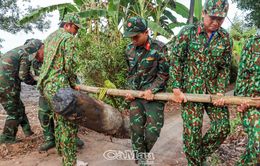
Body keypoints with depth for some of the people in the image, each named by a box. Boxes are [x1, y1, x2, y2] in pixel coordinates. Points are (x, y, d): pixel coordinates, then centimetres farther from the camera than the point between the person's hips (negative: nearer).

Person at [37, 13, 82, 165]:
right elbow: (70, 65, -15)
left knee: (60, 118, 21)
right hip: (58, 86, -10)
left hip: (46, 84, 10)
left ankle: (61, 150, 35)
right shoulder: (69, 38, -8)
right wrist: (73, 83, 1)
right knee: (69, 123, -4)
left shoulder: (51, 36, 19)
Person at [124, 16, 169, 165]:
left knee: (152, 130, -1)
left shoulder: (159, 48, -12)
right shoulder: (129, 49, 4)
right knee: (136, 129, 5)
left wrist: (151, 90, -17)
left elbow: (164, 74, -9)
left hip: (154, 94, -4)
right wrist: (130, 90, 2)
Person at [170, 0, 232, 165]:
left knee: (223, 127, 1)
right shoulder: (188, 32, -5)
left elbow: (225, 68, 7)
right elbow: (176, 60, -5)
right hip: (190, 89, -3)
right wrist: (176, 88, -9)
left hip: (213, 88, 4)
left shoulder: (225, 38, 4)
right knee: (192, 130, -1)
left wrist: (221, 91, -4)